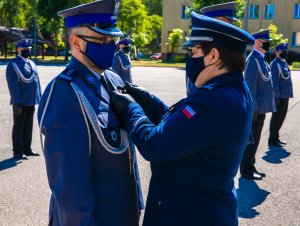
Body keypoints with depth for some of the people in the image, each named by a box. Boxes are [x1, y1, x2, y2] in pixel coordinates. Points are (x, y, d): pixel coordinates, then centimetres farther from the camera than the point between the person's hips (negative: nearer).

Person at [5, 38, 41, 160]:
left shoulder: (32, 63, 14)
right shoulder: (13, 64, -9)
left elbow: (36, 81, 14)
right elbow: (13, 85, -15)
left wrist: (40, 98, 9)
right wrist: (17, 102, -20)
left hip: (31, 102, 7)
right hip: (20, 102, -7)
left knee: (28, 126, 15)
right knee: (18, 127, 2)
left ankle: (27, 149, 26)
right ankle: (18, 152, 10)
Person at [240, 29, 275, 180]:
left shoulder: (261, 59, 15)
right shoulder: (253, 59, -15)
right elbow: (250, 85, -19)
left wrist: (260, 108, 17)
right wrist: (253, 108, -20)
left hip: (261, 107, 9)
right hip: (256, 108, -9)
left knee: (254, 139, 15)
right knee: (251, 139, -1)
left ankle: (250, 167, 25)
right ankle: (246, 170, 9)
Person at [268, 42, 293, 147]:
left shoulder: (284, 63, 14)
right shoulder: (275, 64, -15)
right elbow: (274, 81, -20)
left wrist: (289, 94, 17)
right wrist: (276, 96, -22)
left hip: (285, 95, 9)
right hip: (279, 96, -9)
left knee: (281, 117, 15)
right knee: (276, 117, -1)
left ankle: (276, 137, 26)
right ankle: (272, 139, 8)